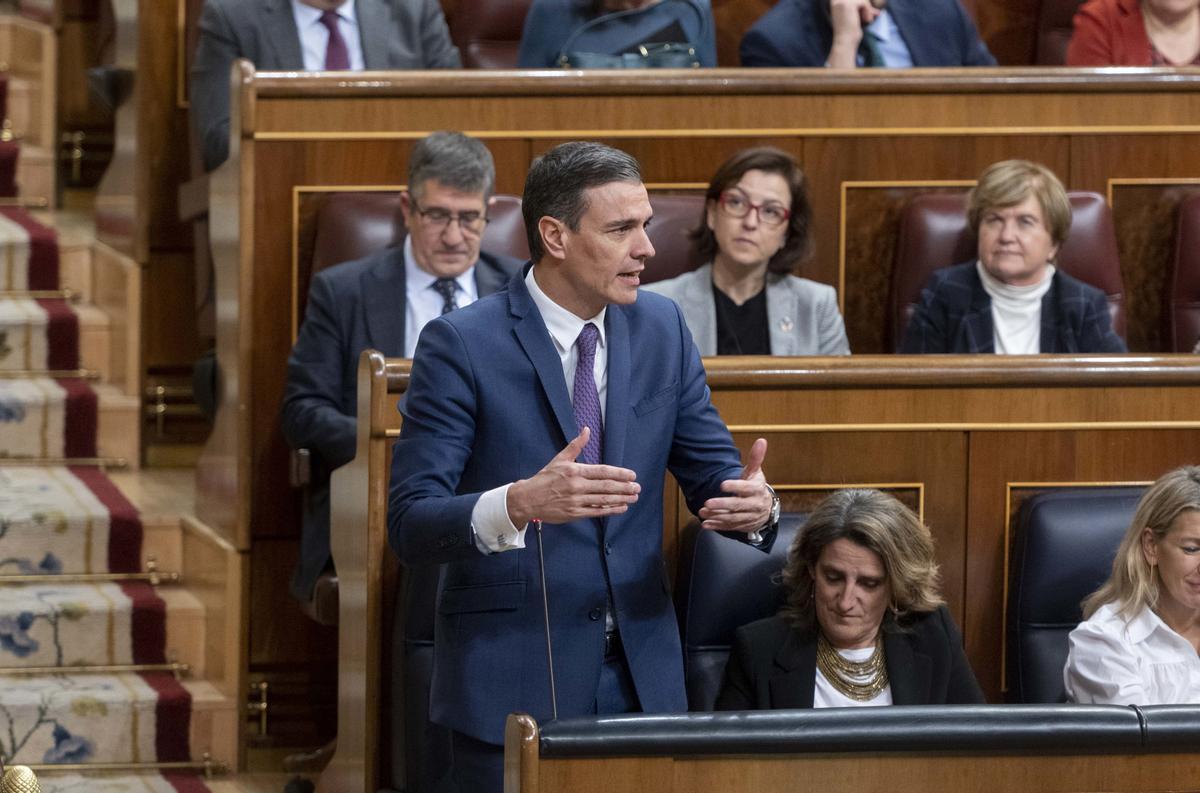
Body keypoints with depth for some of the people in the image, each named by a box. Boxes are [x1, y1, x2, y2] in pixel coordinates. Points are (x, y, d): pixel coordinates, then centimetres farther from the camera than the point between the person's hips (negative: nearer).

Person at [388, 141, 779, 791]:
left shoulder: (661, 327, 6)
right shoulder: (461, 345, -10)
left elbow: (713, 474, 8)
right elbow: (409, 524, -16)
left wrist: (753, 502, -17)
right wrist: (520, 504, -35)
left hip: (641, 679, 5)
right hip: (513, 680, -4)